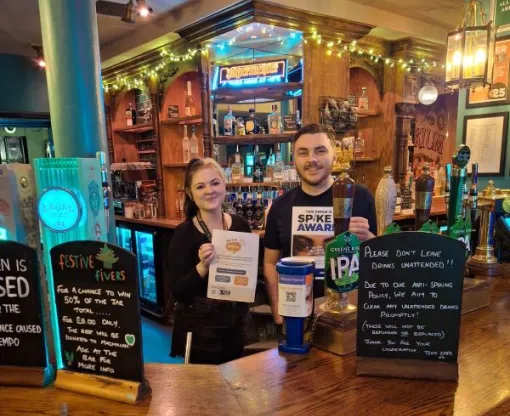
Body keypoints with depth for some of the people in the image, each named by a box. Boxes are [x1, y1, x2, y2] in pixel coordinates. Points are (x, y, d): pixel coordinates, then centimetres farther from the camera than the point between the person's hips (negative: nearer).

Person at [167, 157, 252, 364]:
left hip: (237, 323, 5)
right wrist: (202, 266, -31)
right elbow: (177, 291, -16)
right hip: (200, 329, -4)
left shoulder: (240, 225, -3)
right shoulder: (183, 233, -15)